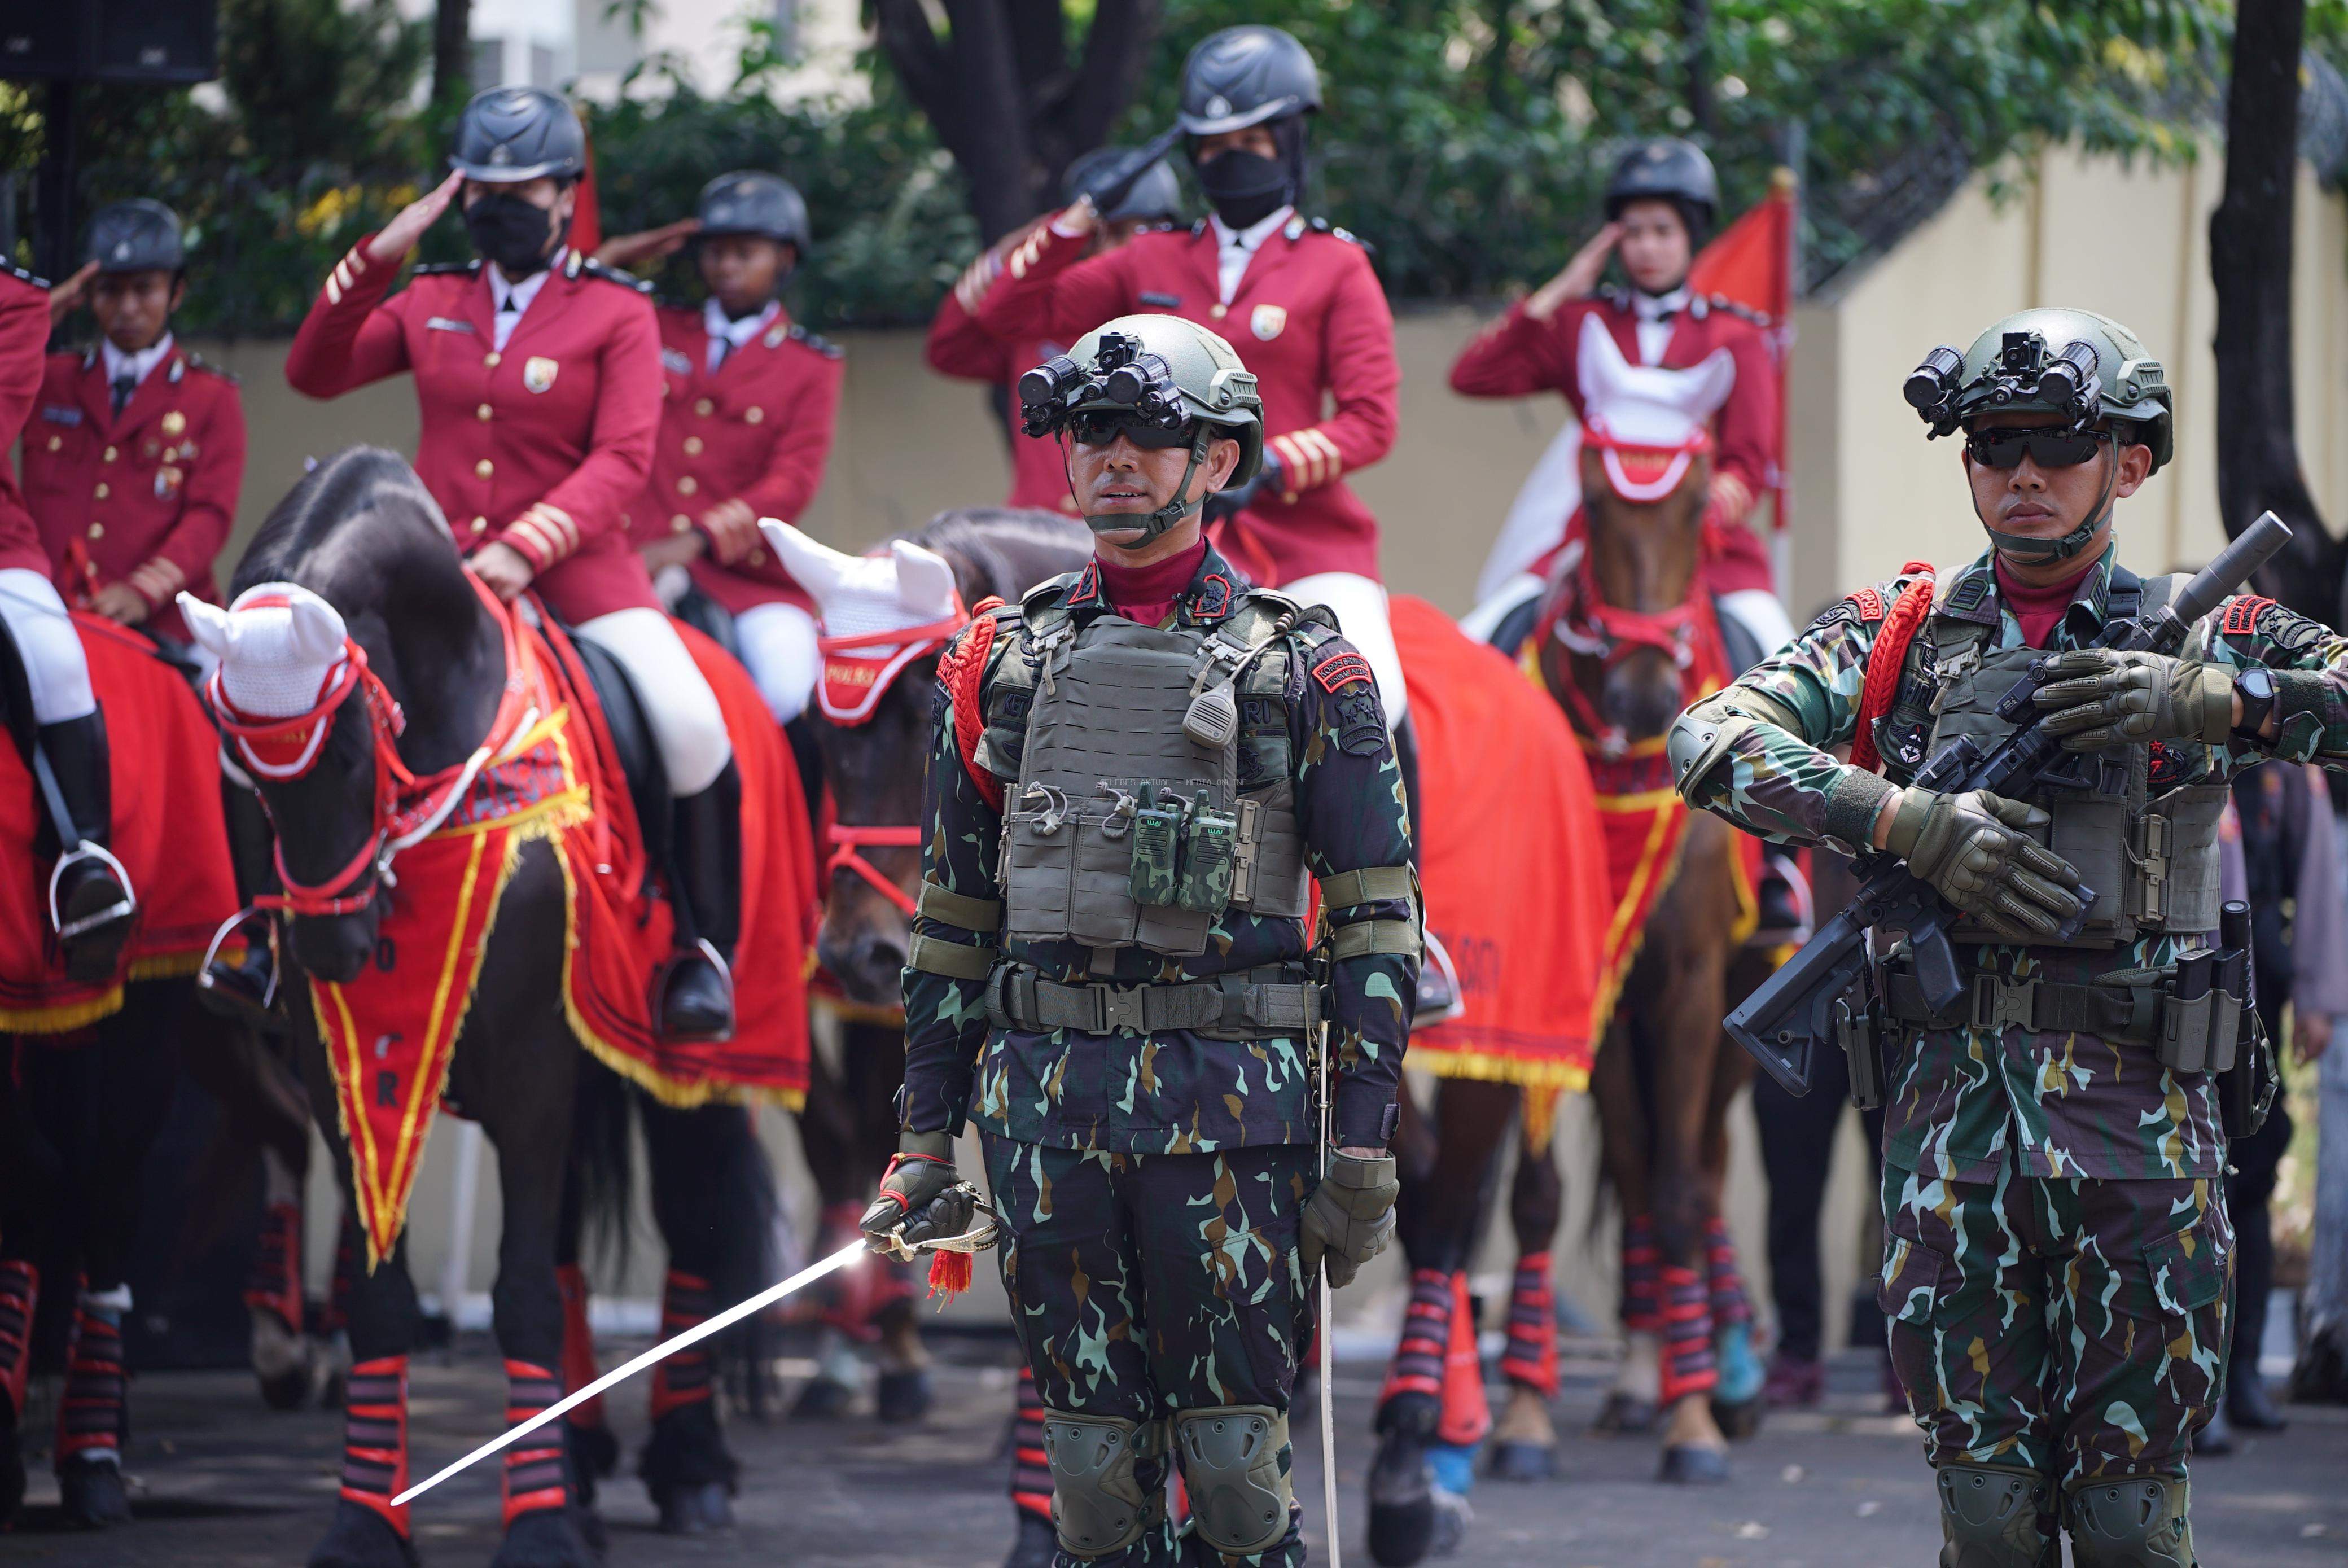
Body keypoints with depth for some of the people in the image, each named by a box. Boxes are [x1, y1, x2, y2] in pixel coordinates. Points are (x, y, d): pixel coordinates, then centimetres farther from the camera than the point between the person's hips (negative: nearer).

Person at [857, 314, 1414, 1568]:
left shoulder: (1305, 674, 3)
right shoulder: (1002, 661, 12)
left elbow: (1376, 921, 1)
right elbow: (953, 912, 15)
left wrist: (1363, 1150, -6)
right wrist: (927, 1135, 10)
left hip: (1231, 1099, -3)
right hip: (1044, 1098, 3)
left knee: (1234, 1462, -5)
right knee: (1091, 1463, 4)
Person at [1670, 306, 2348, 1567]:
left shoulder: (2205, 643, 8)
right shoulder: (1899, 636, 10)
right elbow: (1712, 744, -2)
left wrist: (2206, 698, -14)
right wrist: (1916, 824, -12)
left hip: (2142, 1123, -1)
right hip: (1950, 1116, 1)